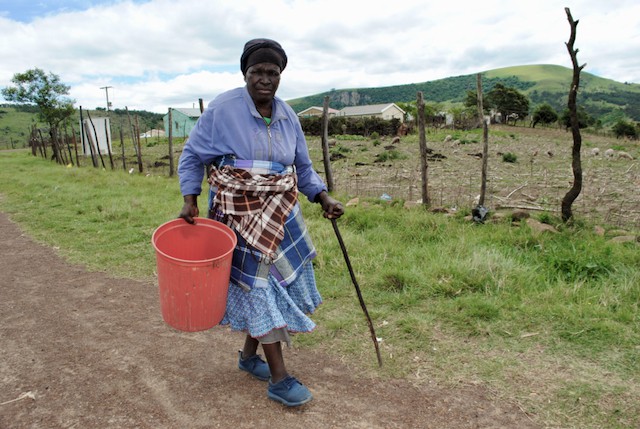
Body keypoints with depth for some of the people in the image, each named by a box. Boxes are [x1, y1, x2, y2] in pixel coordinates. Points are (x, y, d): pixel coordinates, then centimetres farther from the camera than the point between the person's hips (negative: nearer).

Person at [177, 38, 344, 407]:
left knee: (281, 283, 12)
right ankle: (278, 379, 10)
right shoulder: (222, 109, -10)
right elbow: (192, 156, -1)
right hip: (241, 215, -6)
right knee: (261, 288, -3)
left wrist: (324, 198, -2)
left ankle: (249, 355, 35)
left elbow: (303, 167, 11)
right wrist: (190, 200, -10)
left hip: (280, 212, 6)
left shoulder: (287, 116, 5)